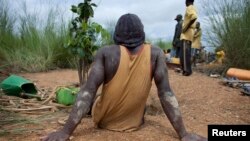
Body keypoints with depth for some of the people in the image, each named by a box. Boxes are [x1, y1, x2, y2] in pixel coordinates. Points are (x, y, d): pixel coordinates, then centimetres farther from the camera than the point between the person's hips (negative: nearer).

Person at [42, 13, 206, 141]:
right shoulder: (156, 53, -14)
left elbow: (88, 91, -23)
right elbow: (166, 93, -18)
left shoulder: (106, 52, -17)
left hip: (103, 121, 0)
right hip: (134, 123, 1)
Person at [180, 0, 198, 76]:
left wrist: (186, 27, -21)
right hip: (187, 34, 10)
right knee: (185, 52, 11)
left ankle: (187, 70, -12)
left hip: (187, 34, -10)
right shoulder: (192, 8, 23)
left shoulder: (189, 8, -7)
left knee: (185, 52, -12)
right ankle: (187, 69, 15)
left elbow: (194, 17, -26)